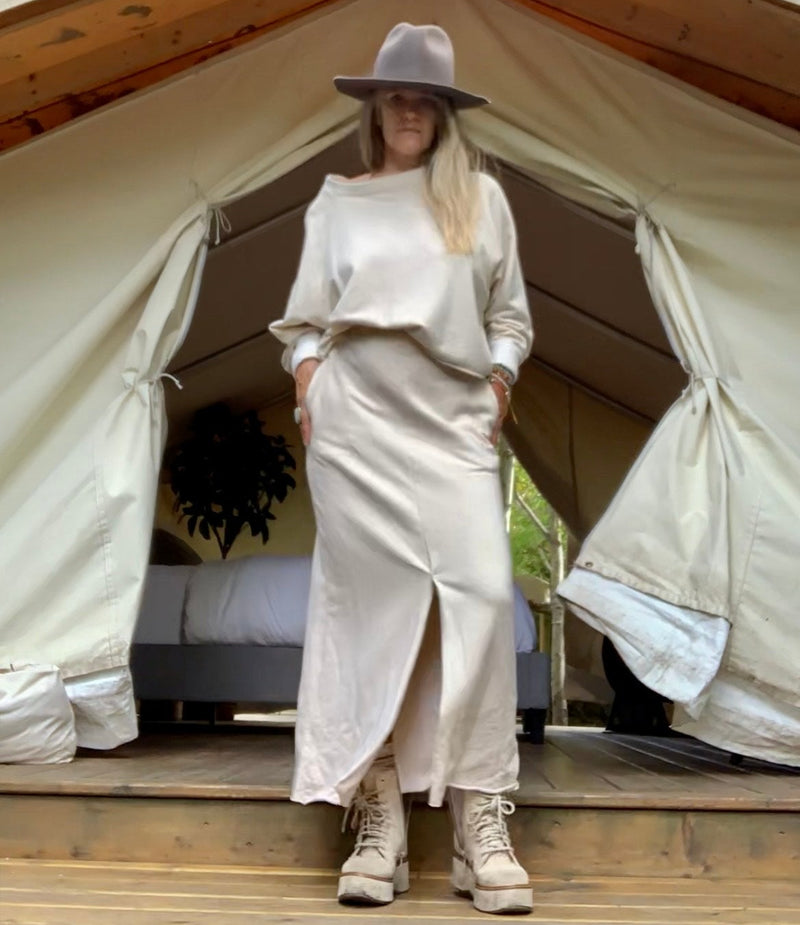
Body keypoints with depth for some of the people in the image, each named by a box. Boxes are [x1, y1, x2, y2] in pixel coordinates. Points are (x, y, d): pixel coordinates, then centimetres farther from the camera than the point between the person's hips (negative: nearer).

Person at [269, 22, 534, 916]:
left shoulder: (481, 197, 13)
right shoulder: (338, 201, 12)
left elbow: (509, 313, 14)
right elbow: (306, 316, 12)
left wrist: (498, 392, 2)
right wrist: (307, 398, -1)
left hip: (453, 422, 1)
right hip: (359, 423, 0)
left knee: (481, 594, -12)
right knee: (372, 605, -1)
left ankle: (480, 827, -6)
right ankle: (378, 825, 3)